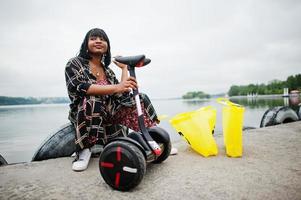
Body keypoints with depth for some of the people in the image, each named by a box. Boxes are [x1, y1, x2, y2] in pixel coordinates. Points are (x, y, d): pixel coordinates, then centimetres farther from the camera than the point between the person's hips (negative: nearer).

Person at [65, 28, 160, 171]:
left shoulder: (108, 71, 10)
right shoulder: (74, 64, -4)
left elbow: (123, 96, -1)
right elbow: (81, 87, -25)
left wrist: (124, 68, 6)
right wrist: (116, 87, -37)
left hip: (108, 117, 5)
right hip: (85, 117, -4)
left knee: (140, 98, -8)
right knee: (91, 100, -37)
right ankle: (84, 149, -19)